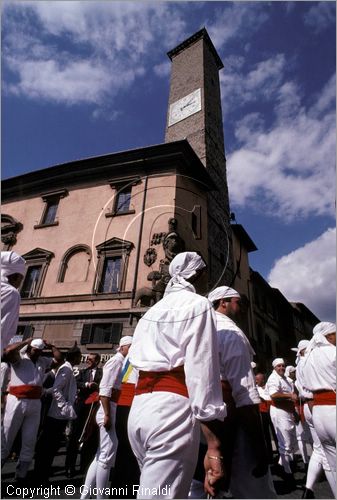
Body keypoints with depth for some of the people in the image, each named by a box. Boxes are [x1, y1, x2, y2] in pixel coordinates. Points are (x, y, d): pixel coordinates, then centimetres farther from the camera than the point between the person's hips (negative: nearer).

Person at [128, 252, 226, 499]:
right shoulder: (198, 304, -5)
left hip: (139, 407, 8)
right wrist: (214, 444, -15)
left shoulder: (152, 310, 18)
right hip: (173, 408, -8)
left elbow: (138, 358, 15)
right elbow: (202, 369, -15)